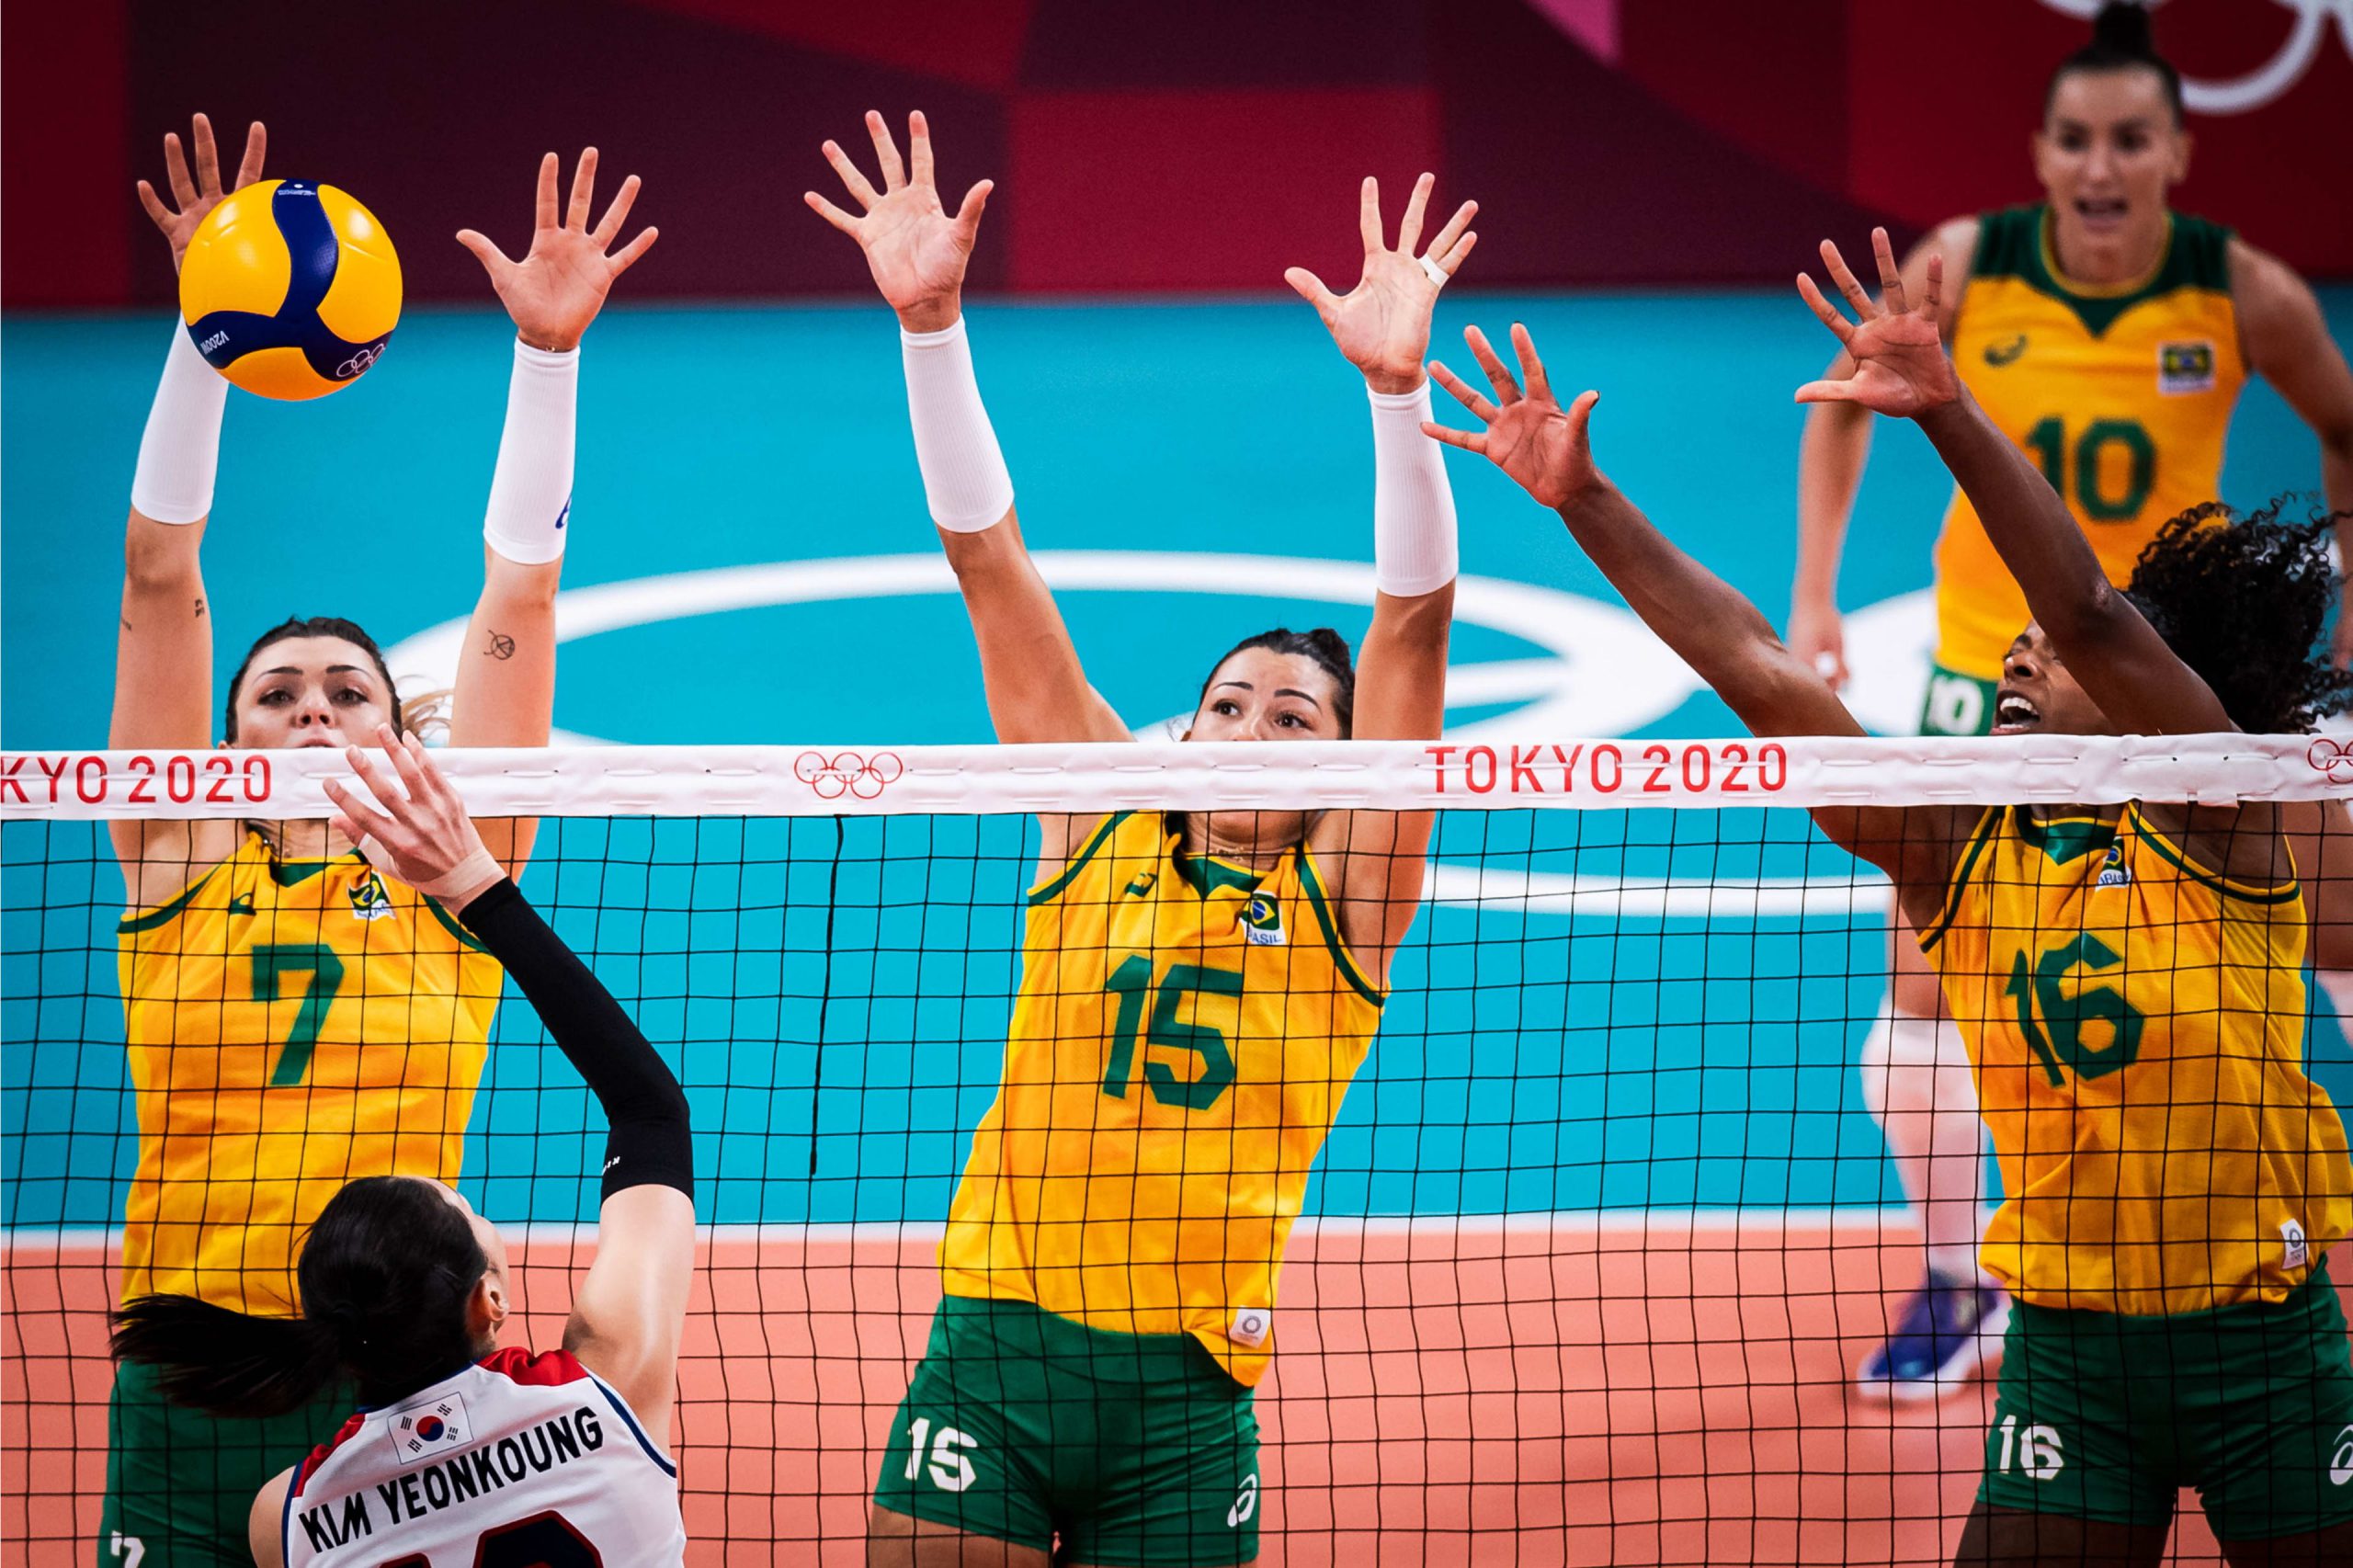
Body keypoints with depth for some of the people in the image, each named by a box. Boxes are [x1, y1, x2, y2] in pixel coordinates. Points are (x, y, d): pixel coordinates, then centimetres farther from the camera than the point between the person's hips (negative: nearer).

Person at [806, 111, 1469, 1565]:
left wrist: (1399, 386, -17)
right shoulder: (1101, 838, 9)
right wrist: (930, 321, -2)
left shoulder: (1342, 897, 4)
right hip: (996, 1338, 1)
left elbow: (1416, 625, -6)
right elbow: (986, 554, 5)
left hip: (1186, 1386, -1)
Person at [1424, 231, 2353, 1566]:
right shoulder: (1953, 849, 3)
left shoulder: (2216, 816, -8)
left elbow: (2090, 610, -23)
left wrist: (1950, 412, -35)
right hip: (2069, 1346, 3)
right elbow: (1760, 673, -2)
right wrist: (1584, 501, -7)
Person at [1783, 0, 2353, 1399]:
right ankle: (1959, 1290, 11)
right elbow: (1848, 401, 3)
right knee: (1929, 980, -6)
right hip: (2000, 657, 0)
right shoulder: (1964, 270, -15)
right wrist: (1815, 593, -2)